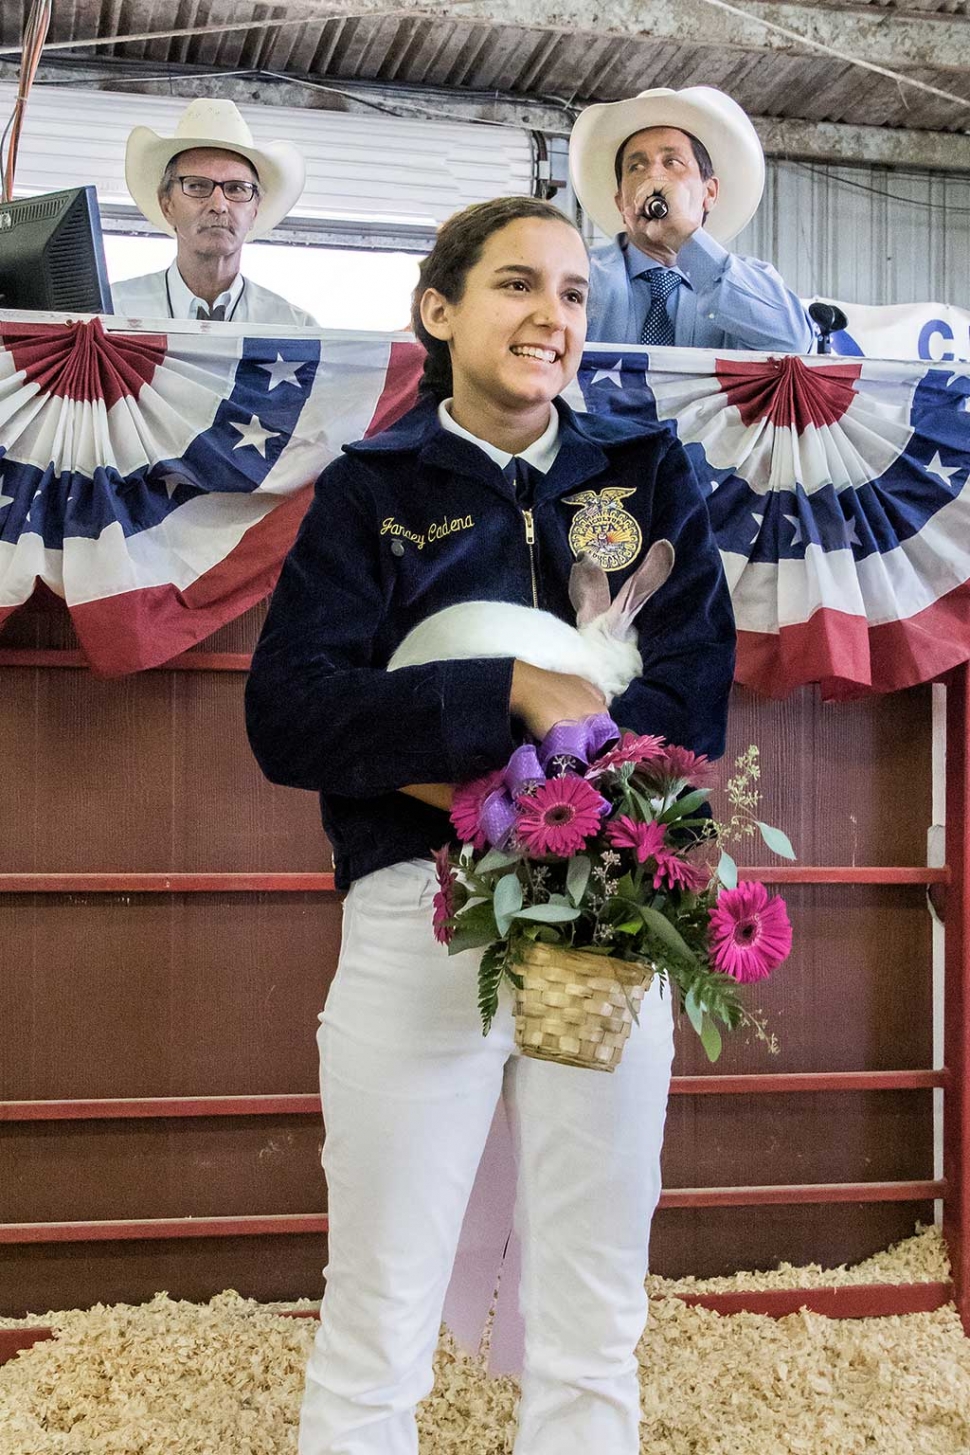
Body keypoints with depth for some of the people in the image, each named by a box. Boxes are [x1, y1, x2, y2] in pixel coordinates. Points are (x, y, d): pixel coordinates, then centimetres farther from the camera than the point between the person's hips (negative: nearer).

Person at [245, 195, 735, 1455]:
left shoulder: (649, 475, 10)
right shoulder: (370, 488, 6)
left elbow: (695, 699, -3)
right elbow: (287, 715, -6)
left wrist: (463, 775, -15)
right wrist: (506, 696, -17)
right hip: (420, 916, -1)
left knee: (593, 1346, 11)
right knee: (374, 1344, 5)